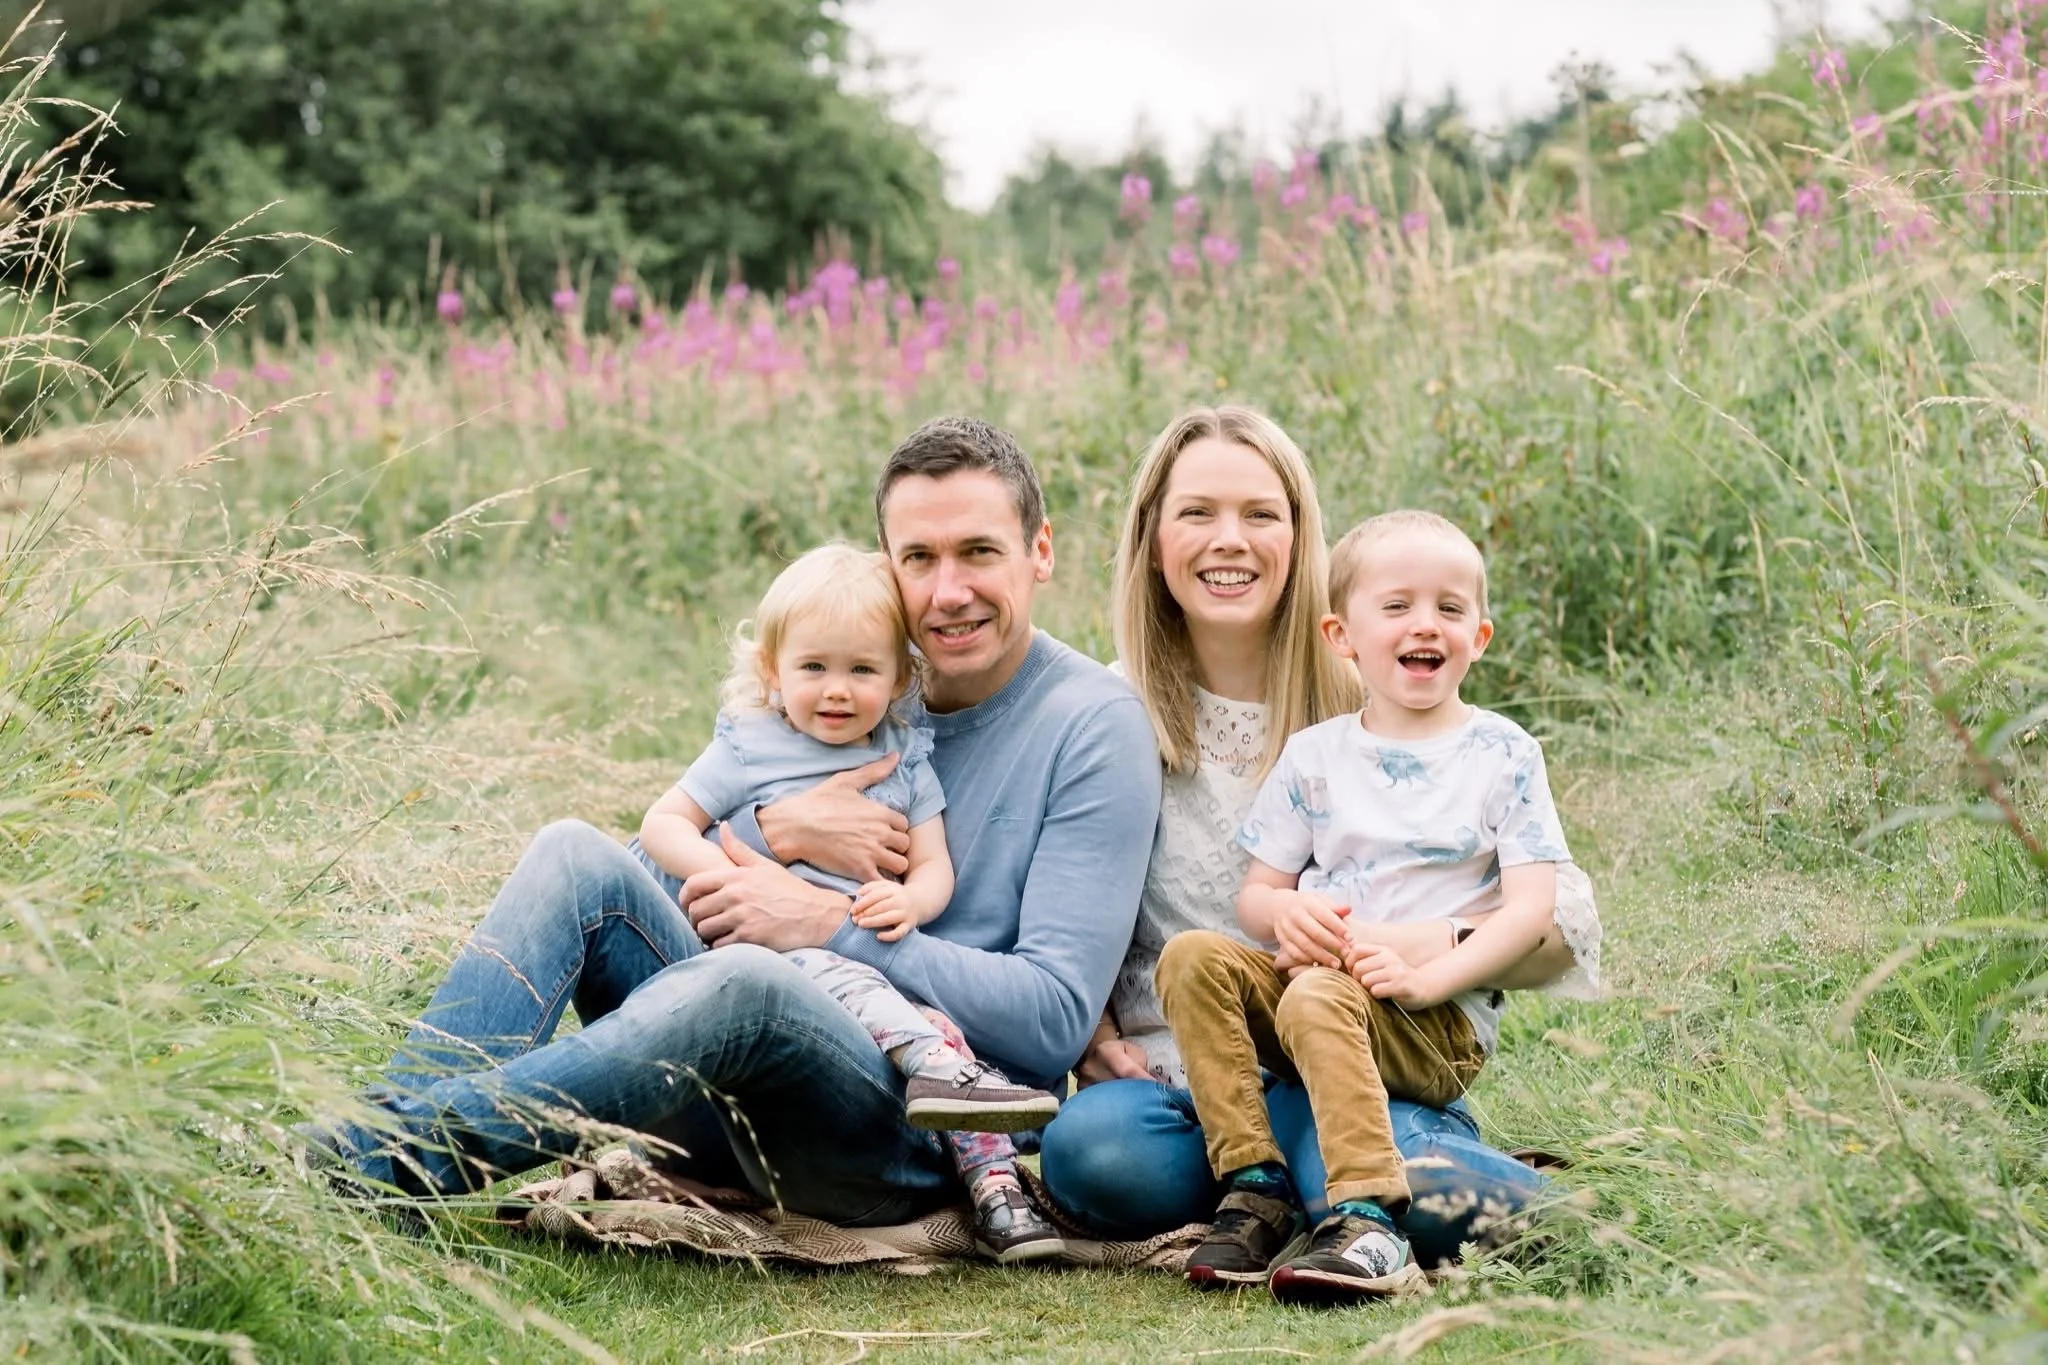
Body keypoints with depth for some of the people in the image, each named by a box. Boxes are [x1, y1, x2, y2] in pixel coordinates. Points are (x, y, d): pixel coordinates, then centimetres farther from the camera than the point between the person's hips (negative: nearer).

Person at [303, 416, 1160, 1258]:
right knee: (576, 857, -15)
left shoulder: (1092, 727, -1)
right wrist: (777, 831, -8)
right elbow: (662, 864, 13)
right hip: (741, 1108, 6)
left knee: (742, 980, -37)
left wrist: (831, 924, -15)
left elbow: (1058, 1013, -10)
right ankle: (385, 1123, -30)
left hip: (920, 1129, -5)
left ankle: (382, 1162, -38)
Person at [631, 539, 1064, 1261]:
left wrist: (909, 901, -15)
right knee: (831, 975, -37)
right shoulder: (750, 746, 9)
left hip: (873, 952, 3)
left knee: (946, 1032, -20)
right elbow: (663, 823, 5)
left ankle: (996, 1189, -20)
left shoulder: (905, 758, 16)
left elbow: (935, 868, 10)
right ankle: (938, 1065, -51)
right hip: (767, 946, -3)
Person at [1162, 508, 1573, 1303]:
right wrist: (1284, 913, -14)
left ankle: (1368, 1224, -40)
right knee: (1193, 956, -21)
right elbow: (1254, 892, 12)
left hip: (1443, 1023, -4)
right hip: (1309, 971, 4)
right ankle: (1254, 1189, -22)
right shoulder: (1313, 755, 14)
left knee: (1317, 999, -34)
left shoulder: (1504, 755, 5)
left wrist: (1431, 975, -21)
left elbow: (1533, 908, -6)